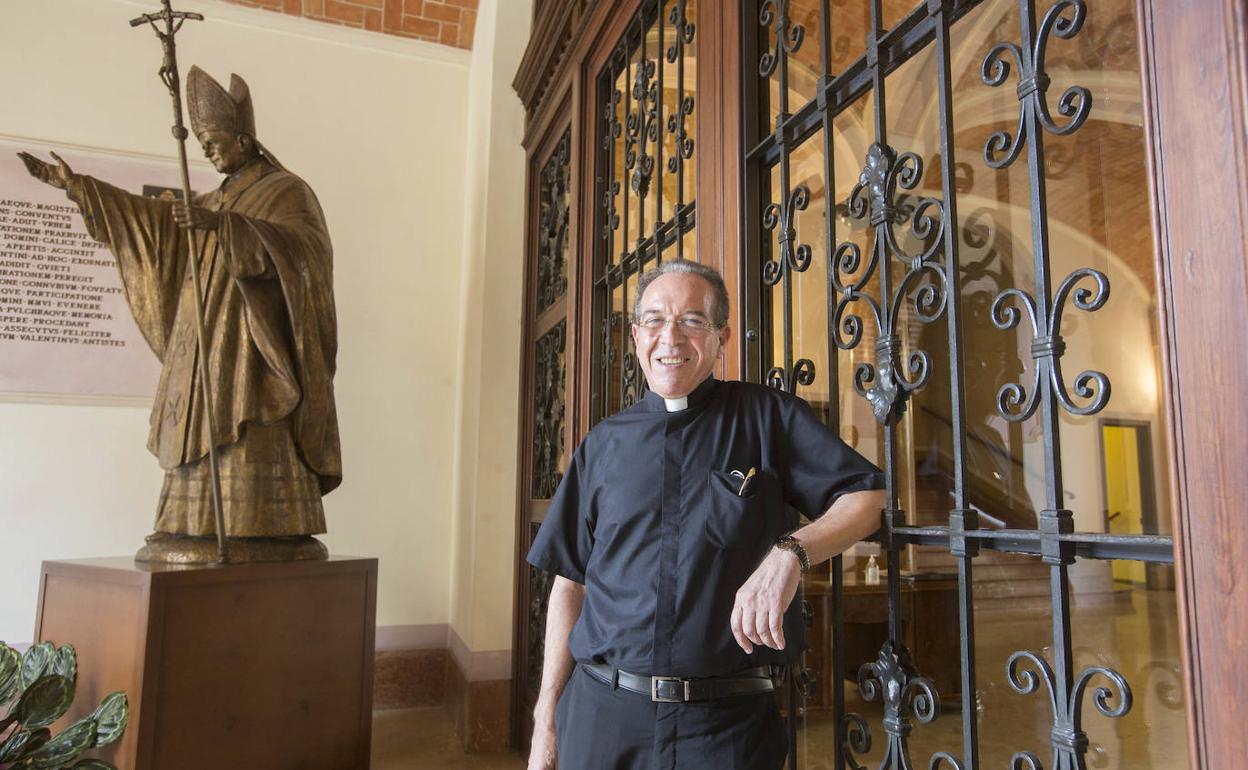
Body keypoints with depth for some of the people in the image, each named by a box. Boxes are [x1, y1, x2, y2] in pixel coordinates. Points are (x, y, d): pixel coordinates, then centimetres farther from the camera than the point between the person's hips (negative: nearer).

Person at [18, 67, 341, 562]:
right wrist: (77, 185, 28)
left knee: (252, 441, -14)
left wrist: (220, 224, -31)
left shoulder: (287, 191, -2)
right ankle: (211, 534, 5)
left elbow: (302, 247, -22)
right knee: (215, 438, 3)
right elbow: (158, 220, 29)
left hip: (253, 348, -8)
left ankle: (262, 536, -13)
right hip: (214, 349, 9)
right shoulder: (219, 200, 23)